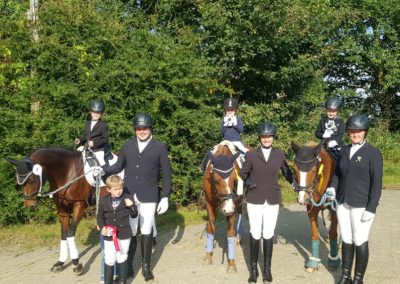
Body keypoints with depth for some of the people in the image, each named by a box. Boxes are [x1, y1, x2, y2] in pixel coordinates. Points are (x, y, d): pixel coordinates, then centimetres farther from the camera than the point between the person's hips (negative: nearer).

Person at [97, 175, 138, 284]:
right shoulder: (104, 200, -3)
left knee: (122, 259, 11)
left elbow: (134, 215, -2)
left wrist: (131, 206, -21)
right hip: (109, 235, 1)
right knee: (109, 260, 6)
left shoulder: (127, 199, -6)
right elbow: (100, 216, 3)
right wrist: (102, 227, -14)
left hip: (124, 234, -1)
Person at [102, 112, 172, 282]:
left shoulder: (160, 147, -2)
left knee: (146, 232, 7)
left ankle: (146, 266, 22)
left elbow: (166, 174, -1)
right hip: (129, 196, 2)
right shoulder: (128, 145, 5)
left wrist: (165, 197, -4)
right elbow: (118, 166, 11)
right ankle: (128, 264, 24)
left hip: (148, 197, -2)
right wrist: (103, 170, -8)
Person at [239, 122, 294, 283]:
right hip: (254, 200, -1)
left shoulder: (280, 155, 2)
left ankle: (267, 269, 20)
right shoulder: (251, 154, -3)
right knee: (255, 234, 5)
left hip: (272, 201, 1)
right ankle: (253, 269, 18)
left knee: (268, 235, 8)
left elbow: (287, 173, 11)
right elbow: (243, 174, 1)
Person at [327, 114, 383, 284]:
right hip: (342, 203, 5)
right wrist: (332, 188, -3)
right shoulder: (345, 151, 7)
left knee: (360, 242, 5)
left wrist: (371, 209, -17)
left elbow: (377, 183, -12)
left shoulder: (373, 153, -10)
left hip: (362, 205, -5)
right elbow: (337, 173, 17)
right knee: (346, 240, 14)